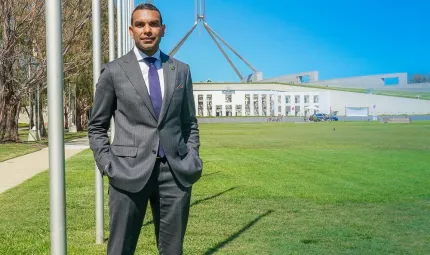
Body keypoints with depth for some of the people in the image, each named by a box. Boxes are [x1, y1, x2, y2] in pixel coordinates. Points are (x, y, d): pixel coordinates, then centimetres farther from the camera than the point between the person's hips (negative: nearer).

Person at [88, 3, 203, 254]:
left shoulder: (181, 70, 11)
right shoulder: (114, 71, 3)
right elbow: (97, 127, 8)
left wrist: (193, 160, 4)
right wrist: (107, 165, -4)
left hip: (175, 172, 2)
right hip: (129, 172, -2)